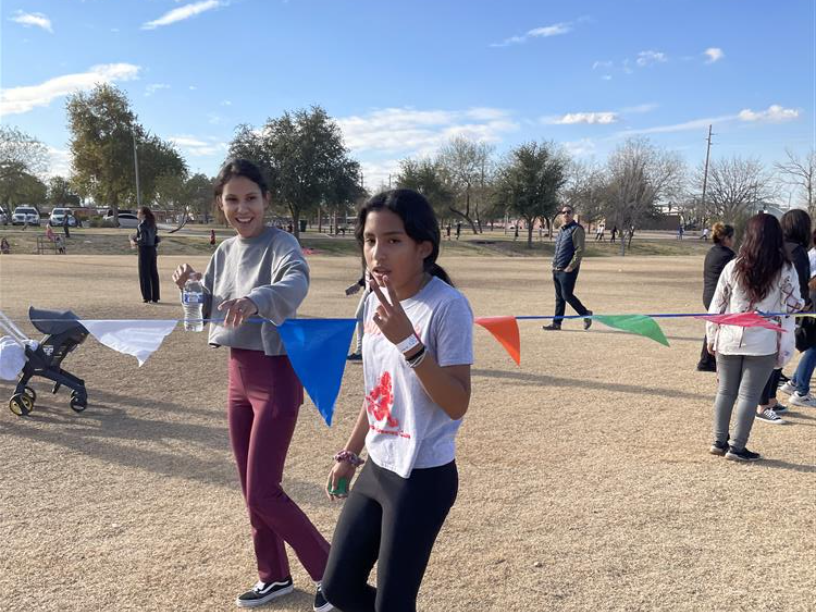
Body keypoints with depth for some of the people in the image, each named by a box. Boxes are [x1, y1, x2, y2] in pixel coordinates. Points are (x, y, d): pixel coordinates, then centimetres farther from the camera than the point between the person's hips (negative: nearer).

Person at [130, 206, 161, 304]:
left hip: (144, 250, -7)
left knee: (144, 275, 1)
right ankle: (155, 297, 13)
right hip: (153, 250, 7)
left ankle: (147, 297, 3)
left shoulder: (142, 225, -15)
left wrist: (134, 241, -3)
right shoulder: (152, 224, 9)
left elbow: (143, 239, -22)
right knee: (154, 274, 9)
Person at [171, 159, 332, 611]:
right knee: (251, 489, 15)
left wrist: (257, 299, -58)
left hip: (276, 376, -8)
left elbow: (296, 282, -38)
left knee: (263, 492, -5)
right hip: (238, 375, 8)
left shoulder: (279, 243, -15)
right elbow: (210, 313, 14)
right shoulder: (224, 252, 7)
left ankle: (330, 570, 15)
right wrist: (191, 289, -7)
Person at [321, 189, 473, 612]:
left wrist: (408, 342, -32)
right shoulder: (377, 300, 3)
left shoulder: (448, 307, -20)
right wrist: (349, 453, 18)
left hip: (423, 479, -7)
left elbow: (457, 405, -23)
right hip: (376, 468, 8)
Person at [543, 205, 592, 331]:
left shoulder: (576, 229, -9)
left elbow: (579, 251, -16)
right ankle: (556, 323, 13)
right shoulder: (561, 230, 17)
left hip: (568, 270, -8)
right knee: (559, 297, 9)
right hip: (557, 269, 8)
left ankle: (586, 314, 11)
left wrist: (570, 267, -19)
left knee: (567, 295, -8)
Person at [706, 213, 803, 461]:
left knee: (725, 391, 14)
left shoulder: (733, 267, -1)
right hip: (763, 344, -2)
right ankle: (737, 447, 8)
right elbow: (792, 308, -3)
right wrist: (785, 349, 3)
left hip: (729, 340, 2)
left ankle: (720, 441, 21)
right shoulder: (786, 271, -4)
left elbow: (717, 305, 3)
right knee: (749, 395, 4)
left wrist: (711, 337, 13)